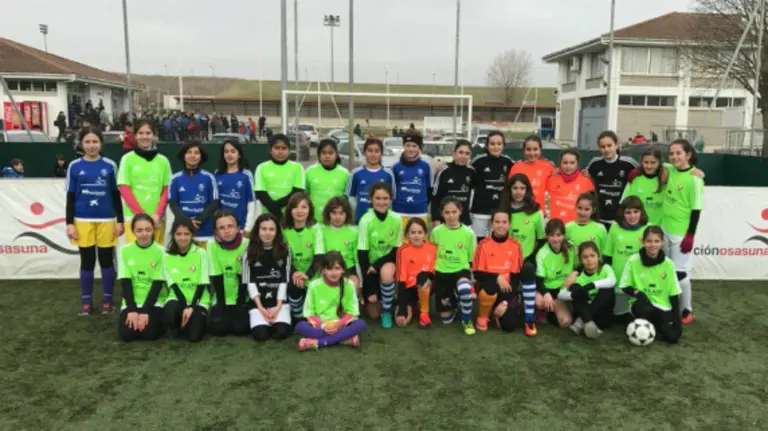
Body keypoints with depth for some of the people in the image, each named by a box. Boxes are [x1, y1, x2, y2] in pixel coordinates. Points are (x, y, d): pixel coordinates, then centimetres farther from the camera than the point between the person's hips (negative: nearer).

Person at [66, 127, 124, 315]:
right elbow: (70, 197, 5)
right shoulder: (74, 166, 2)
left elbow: (116, 195, 5)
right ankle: (86, 300, 19)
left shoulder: (109, 165, 2)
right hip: (83, 221, 0)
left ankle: (107, 300, 18)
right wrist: (69, 223, -1)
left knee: (106, 260, 7)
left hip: (106, 220, 0)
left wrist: (120, 221, 1)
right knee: (87, 262, 8)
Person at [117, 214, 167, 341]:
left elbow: (157, 284, -9)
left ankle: (160, 320, 11)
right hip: (131, 302, 2)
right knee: (126, 333, -19)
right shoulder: (125, 250, -1)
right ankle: (133, 314, 15)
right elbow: (125, 283, -4)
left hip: (155, 302, -2)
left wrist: (145, 311, -17)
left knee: (150, 332, -23)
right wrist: (132, 310, -15)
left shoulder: (160, 251, -6)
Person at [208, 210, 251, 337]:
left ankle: (239, 312, 15)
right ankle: (224, 312, 15)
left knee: (240, 327, -18)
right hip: (221, 299, 1)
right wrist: (222, 305, -12)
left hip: (241, 299, -1)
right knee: (218, 328, -17)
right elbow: (216, 278, -10)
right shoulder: (212, 245, -10)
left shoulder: (246, 244, -13)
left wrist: (240, 303, -13)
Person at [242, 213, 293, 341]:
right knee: (260, 334, -21)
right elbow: (250, 282, -1)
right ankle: (263, 319, 11)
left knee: (282, 331, -23)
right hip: (258, 302, 0)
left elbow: (284, 280, 0)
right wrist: (261, 308, -11)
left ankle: (277, 318, 10)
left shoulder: (284, 250, 2)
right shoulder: (250, 252, 2)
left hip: (280, 301, 0)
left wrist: (278, 307, -11)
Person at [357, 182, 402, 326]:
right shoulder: (366, 220, -19)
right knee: (373, 313, -2)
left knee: (386, 272, -36)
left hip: (387, 261, 1)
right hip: (370, 264, 0)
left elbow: (396, 250, -7)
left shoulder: (396, 219, -14)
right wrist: (369, 289, -19)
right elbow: (362, 253, -18)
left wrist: (376, 265, -23)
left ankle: (387, 310, -11)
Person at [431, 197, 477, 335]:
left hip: (461, 270, -2)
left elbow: (472, 259, 1)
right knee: (446, 319, 4)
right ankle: (453, 301, 40)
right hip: (442, 273, 2)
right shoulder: (436, 231, -4)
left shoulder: (468, 233, -8)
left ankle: (467, 320, -11)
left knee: (465, 289, -40)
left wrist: (472, 278, -5)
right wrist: (432, 273, 7)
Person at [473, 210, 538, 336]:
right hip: (489, 287, -1)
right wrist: (497, 277, -23)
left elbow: (516, 276, -2)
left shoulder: (515, 246, 1)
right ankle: (482, 316, -8)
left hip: (507, 289, 1)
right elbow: (477, 273, -5)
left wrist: (506, 302, -12)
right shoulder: (483, 245, -3)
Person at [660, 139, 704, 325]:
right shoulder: (671, 170, 2)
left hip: (682, 233, -7)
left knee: (679, 273, -1)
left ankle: (687, 311, 16)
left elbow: (696, 208, -15)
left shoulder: (694, 178, -16)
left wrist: (690, 236, -17)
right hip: (665, 228, 7)